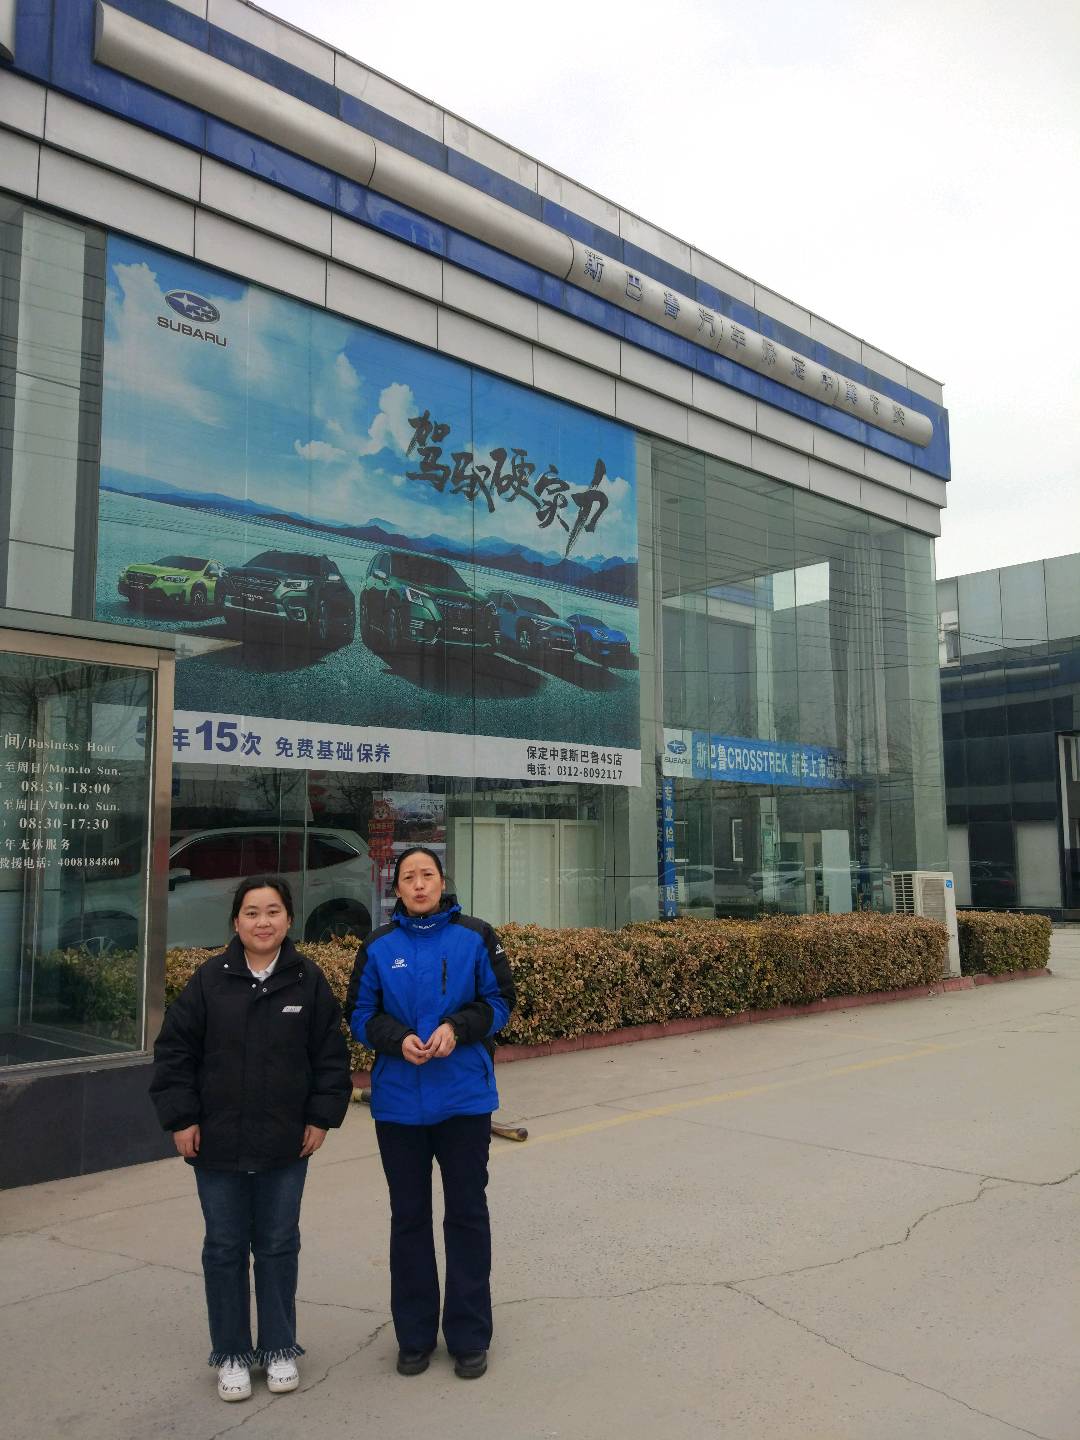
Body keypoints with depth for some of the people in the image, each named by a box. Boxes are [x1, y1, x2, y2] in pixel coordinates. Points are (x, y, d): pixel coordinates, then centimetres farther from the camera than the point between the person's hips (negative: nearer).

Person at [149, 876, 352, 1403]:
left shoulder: (308, 980, -5)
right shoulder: (209, 979, -6)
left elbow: (331, 1056, 0)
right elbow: (174, 1051, -2)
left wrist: (321, 1117, -3)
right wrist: (181, 1118, -5)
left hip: (286, 1146, 0)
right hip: (217, 1145, 0)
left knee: (279, 1247, 12)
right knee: (224, 1249, 12)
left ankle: (279, 1349, 30)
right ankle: (230, 1354, 28)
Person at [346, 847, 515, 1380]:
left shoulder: (475, 937, -2)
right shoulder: (378, 946, 1)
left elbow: (499, 1002, 0)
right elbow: (360, 1014, 3)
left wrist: (457, 1028, -17)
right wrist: (398, 1038, -15)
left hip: (464, 1097, -1)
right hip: (398, 1101, 1)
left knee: (467, 1213, 8)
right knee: (409, 1216, 13)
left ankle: (469, 1337, 22)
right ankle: (414, 1336, 28)